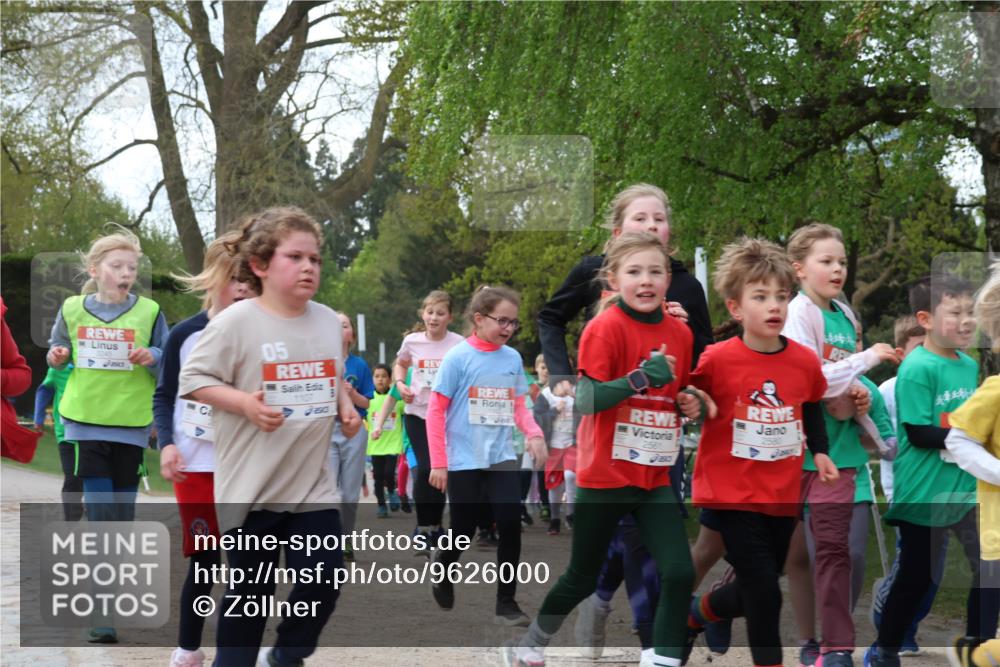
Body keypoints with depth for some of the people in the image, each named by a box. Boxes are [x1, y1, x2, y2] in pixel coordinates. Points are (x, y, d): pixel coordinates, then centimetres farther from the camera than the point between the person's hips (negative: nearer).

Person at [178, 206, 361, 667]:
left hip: (314, 484, 5)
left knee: (323, 581, 4)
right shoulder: (236, 322, -13)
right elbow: (193, 380, -10)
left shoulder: (328, 321, 6)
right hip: (252, 485, -5)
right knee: (250, 591, 5)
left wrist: (345, 407, 3)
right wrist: (245, 403, -22)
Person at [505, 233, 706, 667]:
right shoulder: (605, 328, -15)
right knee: (583, 578, 10)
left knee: (679, 573, -11)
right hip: (604, 475, -4)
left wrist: (691, 404, -4)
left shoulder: (680, 333, 3)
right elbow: (585, 401, -22)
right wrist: (642, 377, -32)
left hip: (655, 477, 5)